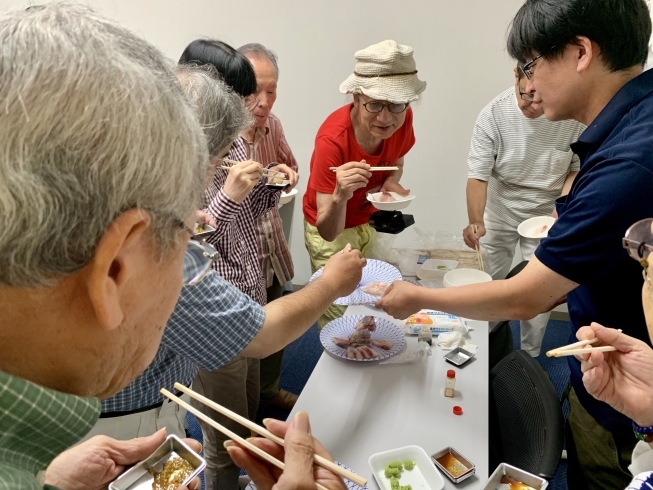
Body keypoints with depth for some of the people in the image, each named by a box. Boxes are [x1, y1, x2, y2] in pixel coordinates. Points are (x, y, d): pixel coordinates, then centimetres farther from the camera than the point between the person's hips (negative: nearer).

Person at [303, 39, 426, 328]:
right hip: (331, 230, -5)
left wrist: (391, 183, -18)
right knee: (340, 318, 2)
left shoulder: (403, 119, -19)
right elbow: (329, 233, -33)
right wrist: (340, 195, -53)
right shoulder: (333, 139, -35)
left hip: (372, 221, 5)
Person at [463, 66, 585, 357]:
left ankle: (530, 357, 28)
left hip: (547, 214, 0)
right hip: (500, 210, 0)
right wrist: (475, 221, -35)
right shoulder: (493, 115, -22)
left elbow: (579, 167, -5)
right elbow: (478, 174, -21)